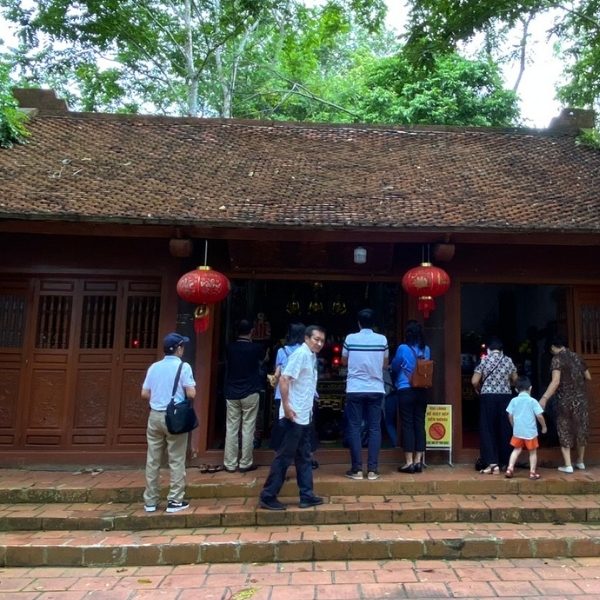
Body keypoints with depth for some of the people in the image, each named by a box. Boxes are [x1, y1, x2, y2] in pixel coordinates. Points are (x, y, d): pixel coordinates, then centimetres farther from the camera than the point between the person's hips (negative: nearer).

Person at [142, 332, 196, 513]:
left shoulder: (154, 367, 6)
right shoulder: (183, 367, -8)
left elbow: (144, 394, 6)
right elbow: (191, 394, -14)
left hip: (155, 416, 5)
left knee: (153, 460, 10)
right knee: (176, 460, 5)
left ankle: (150, 501, 18)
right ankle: (175, 501, 10)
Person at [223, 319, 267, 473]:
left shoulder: (230, 347, 1)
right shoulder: (256, 348, -5)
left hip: (231, 393, 3)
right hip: (250, 393, -2)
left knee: (231, 428, 6)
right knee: (248, 428, 4)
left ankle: (230, 464, 11)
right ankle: (245, 463, 9)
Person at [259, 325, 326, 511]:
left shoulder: (312, 357, 13)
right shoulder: (300, 354, -14)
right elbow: (283, 379, -22)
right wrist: (286, 406, -24)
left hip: (305, 416, 9)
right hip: (294, 415, -9)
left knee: (303, 457, 13)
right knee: (284, 456, -2)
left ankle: (306, 495, 22)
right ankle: (267, 497, 7)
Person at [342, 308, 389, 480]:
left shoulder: (350, 339, -2)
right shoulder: (382, 339, 0)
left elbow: (344, 362, 13)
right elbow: (385, 364, 12)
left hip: (355, 390, -1)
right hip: (375, 389, 1)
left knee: (354, 428, 4)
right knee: (374, 428, 6)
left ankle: (357, 469, 5)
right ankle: (372, 469, 6)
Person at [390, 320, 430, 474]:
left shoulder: (403, 348, -8)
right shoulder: (426, 349, 4)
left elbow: (394, 367, 6)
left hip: (406, 391, -4)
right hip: (422, 391, 4)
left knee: (407, 425, 0)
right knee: (419, 424, 7)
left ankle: (409, 462, 2)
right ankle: (418, 461, 10)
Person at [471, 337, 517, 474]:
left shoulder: (484, 360, -3)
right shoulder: (508, 360, 6)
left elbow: (474, 381, -7)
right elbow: (514, 379, 18)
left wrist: (478, 389, 13)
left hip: (488, 397, -3)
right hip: (505, 397, 3)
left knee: (488, 430, 1)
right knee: (505, 429, 12)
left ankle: (493, 464, -6)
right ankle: (505, 462, 21)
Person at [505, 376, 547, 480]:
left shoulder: (514, 400, 0)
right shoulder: (532, 401, -7)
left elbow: (510, 416, 2)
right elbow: (539, 416, -8)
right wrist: (544, 426, 8)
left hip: (517, 431, 3)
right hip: (530, 432, -2)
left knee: (517, 450, 15)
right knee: (533, 452, 12)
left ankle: (510, 469, 7)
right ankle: (532, 472, 15)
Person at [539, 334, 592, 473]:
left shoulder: (557, 359, -11)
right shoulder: (577, 357, 7)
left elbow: (556, 381, -23)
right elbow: (588, 377, 14)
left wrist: (545, 397, -26)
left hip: (565, 400, -5)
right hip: (580, 399, 5)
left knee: (565, 430, 5)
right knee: (581, 429, 17)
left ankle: (568, 465, 3)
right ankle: (580, 462, 29)